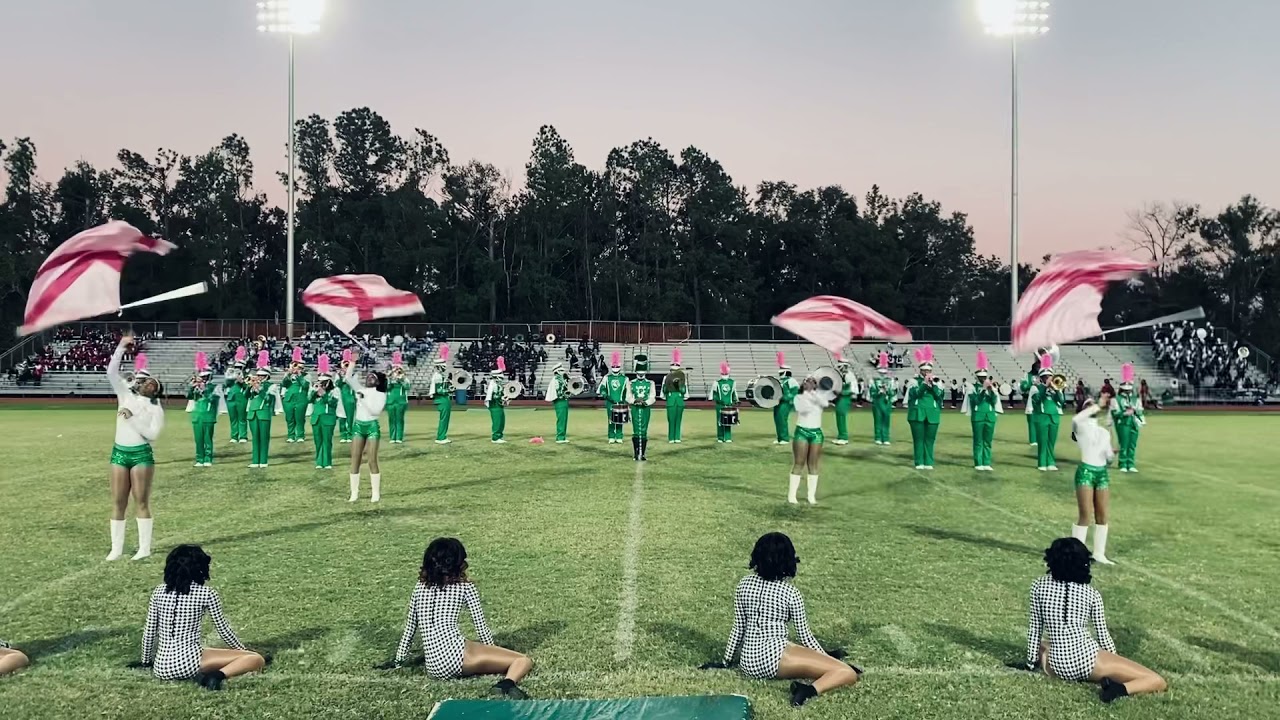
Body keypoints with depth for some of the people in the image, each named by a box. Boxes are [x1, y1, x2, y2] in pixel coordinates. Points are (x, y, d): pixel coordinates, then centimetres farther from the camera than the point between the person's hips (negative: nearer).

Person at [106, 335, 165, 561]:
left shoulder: (156, 409, -1)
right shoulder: (126, 395, 10)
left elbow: (153, 434, -12)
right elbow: (111, 373, 3)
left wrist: (132, 418, -16)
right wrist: (121, 347, -3)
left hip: (142, 455, -4)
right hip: (119, 453, 4)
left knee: (141, 502, -1)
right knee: (118, 503, 5)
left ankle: (145, 548, 4)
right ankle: (116, 548, 10)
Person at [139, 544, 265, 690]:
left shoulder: (159, 591, 7)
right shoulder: (206, 593, -3)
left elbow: (149, 632, 11)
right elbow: (224, 630, 6)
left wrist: (146, 662, 27)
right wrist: (244, 651, 22)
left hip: (162, 668, 5)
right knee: (257, 659, -1)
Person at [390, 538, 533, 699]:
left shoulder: (420, 587, 18)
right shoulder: (464, 587, 7)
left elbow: (409, 627, 22)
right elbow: (481, 626, 10)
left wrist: (399, 661, 34)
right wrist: (493, 657, 24)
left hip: (433, 666, 5)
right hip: (455, 655, -5)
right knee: (524, 661, -7)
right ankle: (507, 684, -37)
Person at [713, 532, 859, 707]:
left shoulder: (744, 585, 10)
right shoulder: (791, 593, -2)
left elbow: (738, 628, 12)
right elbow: (804, 635, 4)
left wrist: (726, 662, 23)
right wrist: (827, 659, 18)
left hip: (748, 663, 7)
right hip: (774, 658, -7)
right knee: (848, 673, -14)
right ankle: (810, 691, -33)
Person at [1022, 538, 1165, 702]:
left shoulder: (1039, 585, 2)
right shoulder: (1092, 594, 2)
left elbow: (1034, 628, 5)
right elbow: (1103, 635, 8)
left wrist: (1032, 662, 15)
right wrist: (1114, 669, 23)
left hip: (1059, 666, 3)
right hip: (1087, 659, -3)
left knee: (1039, 647, 38)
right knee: (1157, 682, 2)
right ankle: (1120, 689, -22)